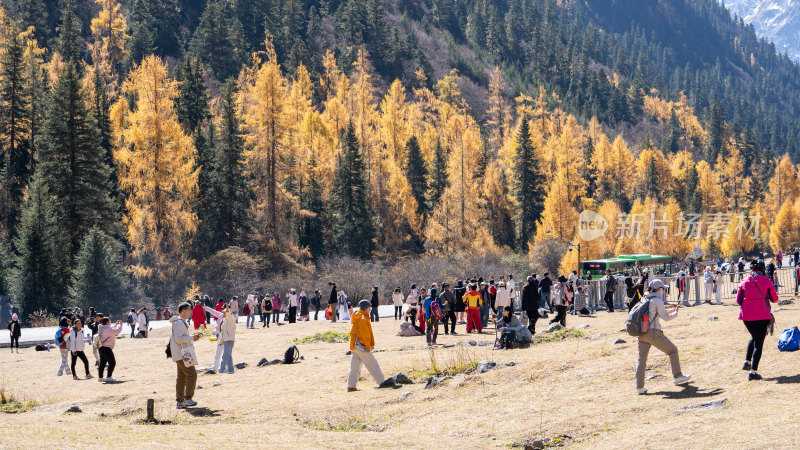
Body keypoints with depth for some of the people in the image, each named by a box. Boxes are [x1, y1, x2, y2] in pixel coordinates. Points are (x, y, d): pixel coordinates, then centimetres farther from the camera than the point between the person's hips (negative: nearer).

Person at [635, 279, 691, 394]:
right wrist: (675, 313, 13)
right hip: (654, 333, -7)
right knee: (672, 350, 12)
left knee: (641, 359, 5)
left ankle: (640, 387, -1)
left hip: (642, 333, 7)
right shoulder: (657, 301, -8)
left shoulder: (644, 300, 16)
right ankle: (677, 376, 19)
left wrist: (671, 311, 27)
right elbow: (666, 317, -6)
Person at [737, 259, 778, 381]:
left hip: (746, 316, 3)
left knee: (754, 337, 28)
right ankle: (753, 371, -6)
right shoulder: (767, 281, -4)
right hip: (762, 316, -3)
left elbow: (738, 300, 5)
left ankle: (747, 361, 17)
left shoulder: (744, 282, 2)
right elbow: (774, 299, 3)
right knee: (759, 342, 1)